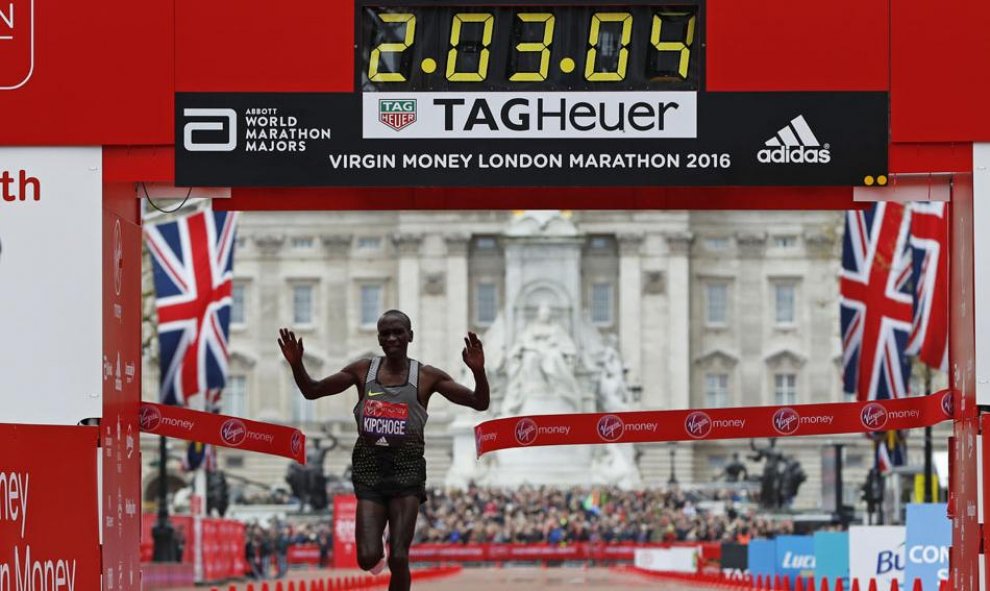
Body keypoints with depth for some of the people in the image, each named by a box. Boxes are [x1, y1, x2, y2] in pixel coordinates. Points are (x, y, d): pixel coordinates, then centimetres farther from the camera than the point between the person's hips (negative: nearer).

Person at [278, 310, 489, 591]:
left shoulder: (427, 376, 0)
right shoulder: (363, 370, 5)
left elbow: (479, 403, -3)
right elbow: (312, 391, 11)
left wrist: (478, 371, -23)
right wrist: (296, 365, -8)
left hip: (406, 469, -1)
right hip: (369, 467, 2)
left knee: (398, 559, -7)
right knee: (367, 558, -7)